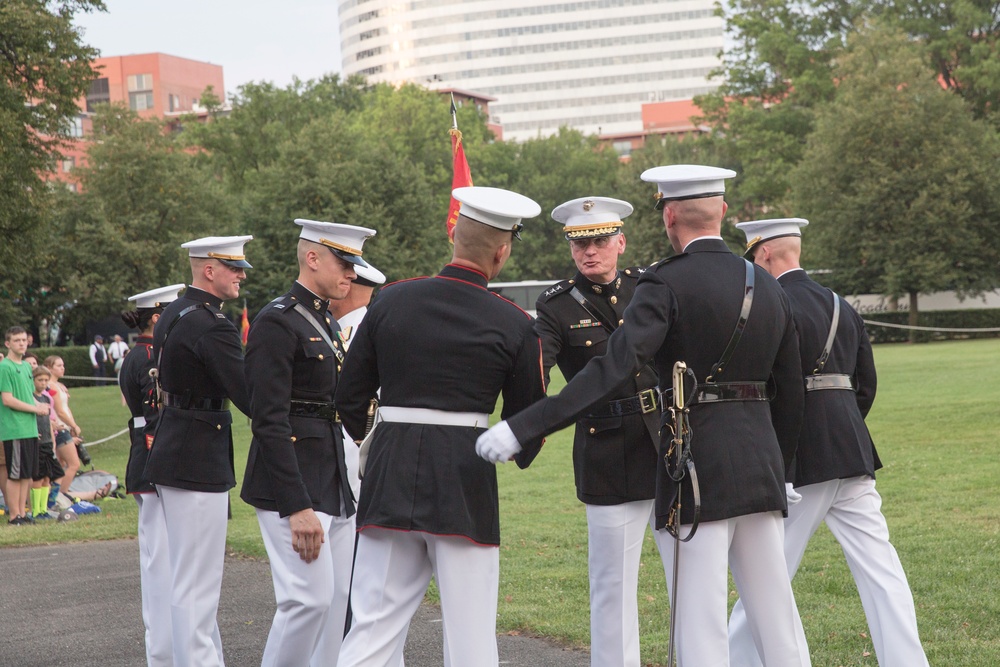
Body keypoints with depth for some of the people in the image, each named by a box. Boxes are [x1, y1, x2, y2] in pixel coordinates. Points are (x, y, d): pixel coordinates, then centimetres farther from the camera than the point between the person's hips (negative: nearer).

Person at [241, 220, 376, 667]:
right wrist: (297, 508, -22)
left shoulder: (328, 323, 17)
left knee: (339, 597, 8)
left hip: (332, 480, 9)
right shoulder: (277, 323, -12)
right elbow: (269, 422, -18)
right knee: (309, 596, -12)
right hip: (292, 483, -9)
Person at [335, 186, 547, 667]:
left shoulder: (390, 301, 3)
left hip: (389, 478, 3)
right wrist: (522, 454, 28)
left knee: (372, 626, 8)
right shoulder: (514, 326, -4)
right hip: (465, 482, -3)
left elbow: (349, 397, 8)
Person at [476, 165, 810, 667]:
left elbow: (614, 367, -23)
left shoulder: (667, 284, -10)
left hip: (696, 473, -7)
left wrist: (522, 428, -26)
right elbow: (790, 396, 16)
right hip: (760, 470, 7)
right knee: (777, 619, 14)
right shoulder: (768, 287, 11)